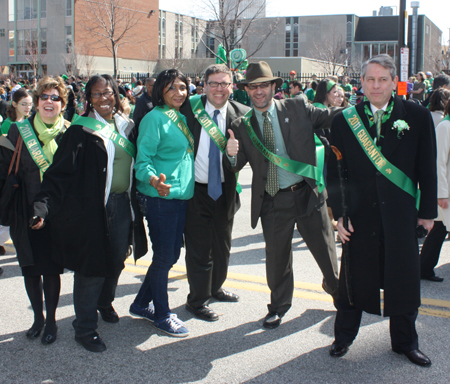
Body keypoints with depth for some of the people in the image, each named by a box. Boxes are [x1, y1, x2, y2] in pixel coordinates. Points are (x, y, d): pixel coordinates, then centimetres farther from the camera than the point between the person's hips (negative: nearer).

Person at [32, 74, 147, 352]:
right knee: (92, 266, -1)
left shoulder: (125, 126, 10)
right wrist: (44, 204, -23)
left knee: (117, 259, 13)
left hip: (122, 205, 6)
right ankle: (85, 328, 14)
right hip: (92, 208, -5)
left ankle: (105, 303, 41)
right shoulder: (81, 130, -8)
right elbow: (61, 171, -13)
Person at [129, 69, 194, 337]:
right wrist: (153, 179, -35)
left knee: (172, 254, 14)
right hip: (160, 197, -8)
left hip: (181, 196, 9)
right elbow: (143, 159, -16)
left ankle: (142, 304, 30)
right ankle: (162, 314, 17)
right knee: (164, 257, 0)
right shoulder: (154, 118, -11)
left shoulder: (182, 118, 14)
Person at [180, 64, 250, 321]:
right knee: (199, 248, 5)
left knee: (223, 245, 20)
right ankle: (197, 300, 22)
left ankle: (215, 287, 43)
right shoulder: (189, 109, -7)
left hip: (225, 191, 3)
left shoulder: (241, 114, -4)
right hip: (196, 191, -3)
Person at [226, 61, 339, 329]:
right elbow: (238, 165, -1)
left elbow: (333, 118, -7)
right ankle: (279, 307, 34)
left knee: (325, 250, 12)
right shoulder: (242, 126, 3)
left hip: (307, 194, 0)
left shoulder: (298, 109, 0)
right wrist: (232, 154, -24)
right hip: (272, 202, 1)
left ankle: (340, 294, 39)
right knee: (277, 257, 11)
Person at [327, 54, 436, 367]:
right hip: (360, 213, 0)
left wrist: (428, 210, 2)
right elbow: (334, 170, 1)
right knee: (354, 276, 10)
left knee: (403, 278, 9)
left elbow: (427, 168, 2)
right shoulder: (344, 120, 0)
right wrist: (339, 212, -4)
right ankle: (344, 336, 30)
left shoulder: (417, 116, -2)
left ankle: (405, 342, 29)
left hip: (401, 213, 0)